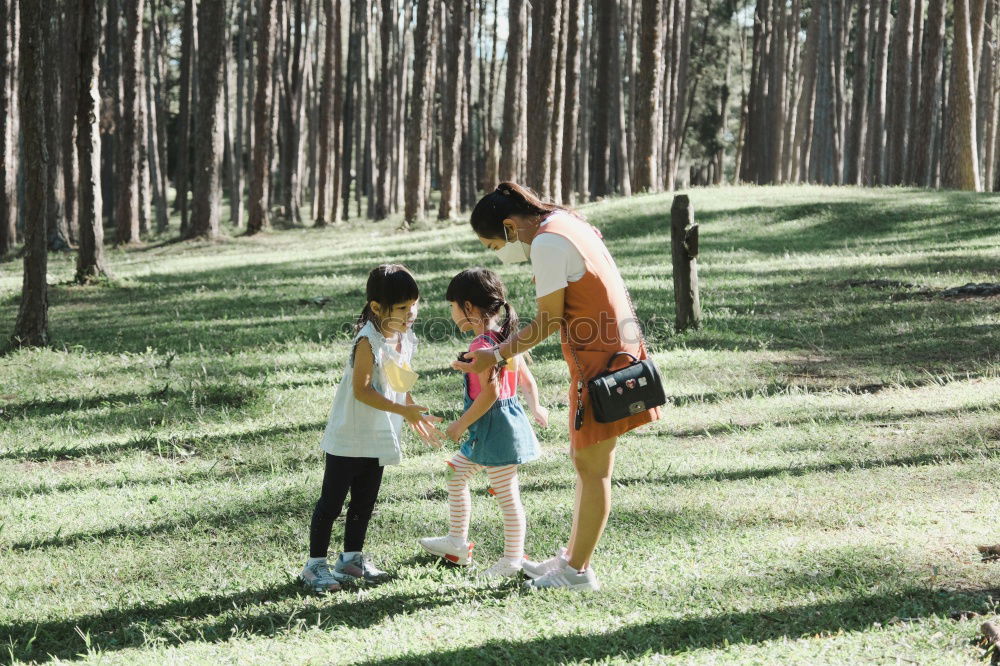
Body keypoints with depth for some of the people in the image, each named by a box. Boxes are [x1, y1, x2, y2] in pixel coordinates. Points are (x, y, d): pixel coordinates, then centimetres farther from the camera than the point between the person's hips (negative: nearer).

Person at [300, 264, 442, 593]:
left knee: (364, 502, 17)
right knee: (332, 501, 1)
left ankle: (352, 557, 30)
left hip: (378, 437, 8)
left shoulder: (405, 338, 3)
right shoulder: (368, 341, -23)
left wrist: (416, 416, 11)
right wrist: (402, 410, -29)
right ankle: (315, 564, 8)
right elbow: (362, 390, -25)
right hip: (349, 436, -8)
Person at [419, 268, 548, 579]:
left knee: (507, 495, 0)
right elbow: (527, 380, 15)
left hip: (495, 427, -10)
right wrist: (535, 408, 34)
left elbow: (490, 392, -26)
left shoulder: (482, 345, -21)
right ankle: (457, 543, 29)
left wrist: (461, 425, -17)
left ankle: (513, 560, 8)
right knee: (456, 475, 20)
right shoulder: (503, 338, 8)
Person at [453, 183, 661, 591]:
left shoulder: (547, 242, -16)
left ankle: (578, 572, 3)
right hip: (612, 353, 10)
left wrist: (498, 355, -8)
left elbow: (550, 320, -15)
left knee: (592, 466, -3)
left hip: (599, 362, -10)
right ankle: (571, 557, 24)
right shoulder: (566, 223, 13)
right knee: (586, 462, 16)